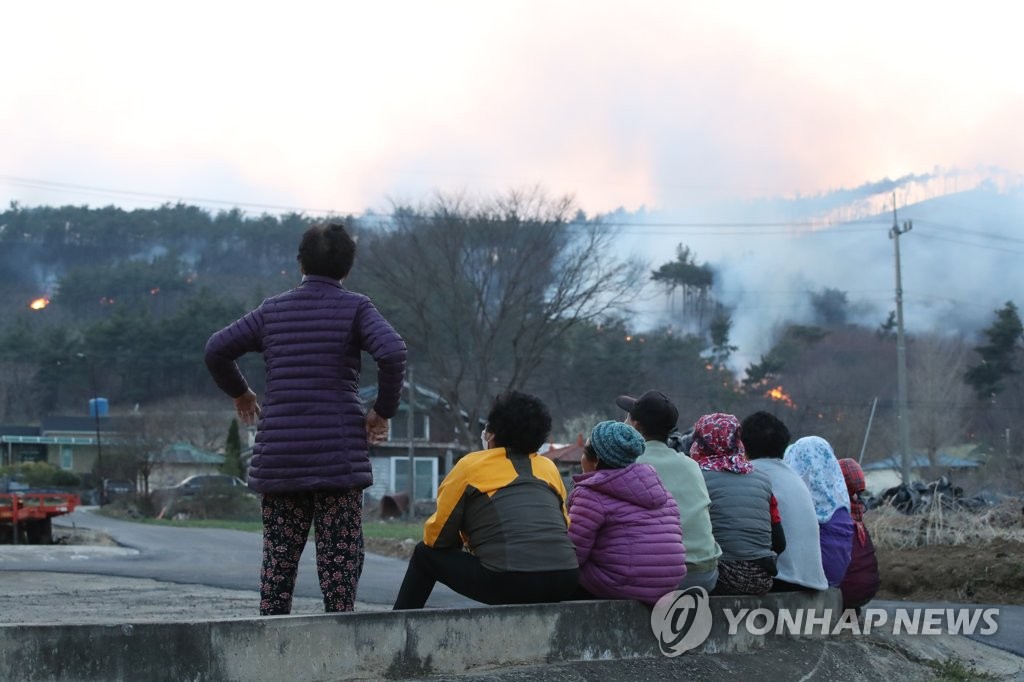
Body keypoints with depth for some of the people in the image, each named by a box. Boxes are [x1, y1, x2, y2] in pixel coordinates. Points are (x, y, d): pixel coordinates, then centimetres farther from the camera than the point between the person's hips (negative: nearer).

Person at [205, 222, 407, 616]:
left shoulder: (272, 310, 11)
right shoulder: (355, 308, -1)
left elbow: (217, 349, 9)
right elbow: (392, 351, -17)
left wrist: (238, 392, 26)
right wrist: (384, 410, -4)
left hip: (279, 454, 4)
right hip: (337, 453, -4)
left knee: (279, 555, 10)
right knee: (340, 552, -1)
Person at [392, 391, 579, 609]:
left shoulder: (471, 465, 8)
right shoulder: (549, 468, 20)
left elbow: (436, 537, 11)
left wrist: (466, 544, 33)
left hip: (509, 584, -5)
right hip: (564, 585, 5)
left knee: (424, 555, 18)